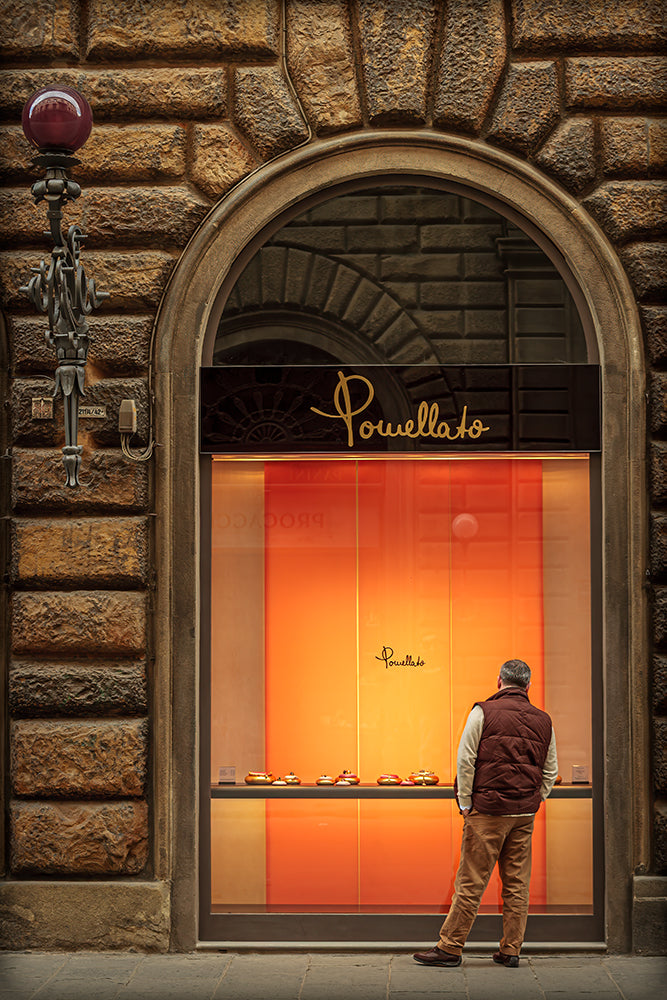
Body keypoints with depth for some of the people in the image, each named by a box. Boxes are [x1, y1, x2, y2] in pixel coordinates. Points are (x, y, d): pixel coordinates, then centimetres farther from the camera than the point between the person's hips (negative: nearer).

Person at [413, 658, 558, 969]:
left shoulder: (484, 712, -5)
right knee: (517, 884, 9)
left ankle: (450, 947, 2)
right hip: (525, 815, 4)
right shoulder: (543, 721, 9)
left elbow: (465, 760, -8)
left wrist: (465, 804, -1)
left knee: (470, 882, -2)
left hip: (487, 811, -4)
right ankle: (511, 951, 12)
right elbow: (550, 771, 12)